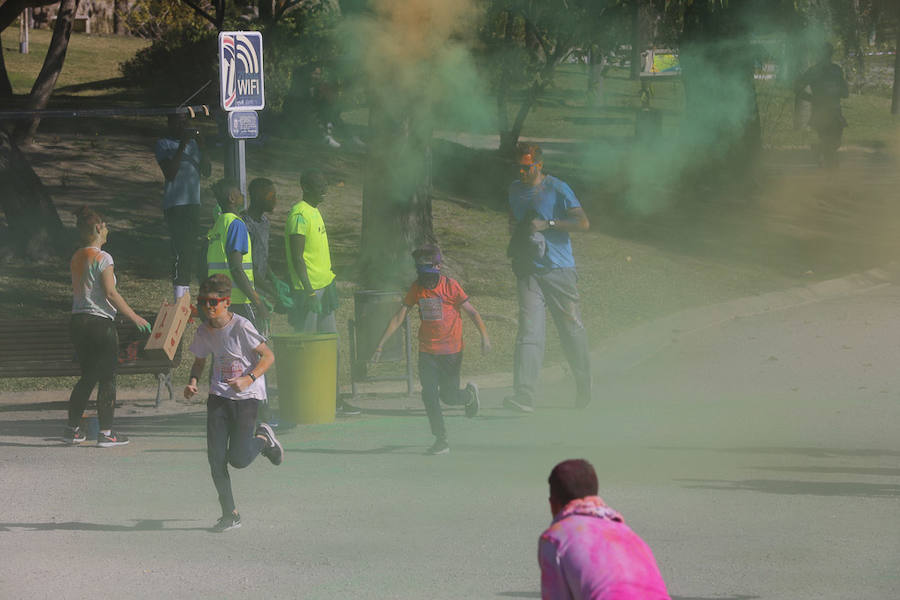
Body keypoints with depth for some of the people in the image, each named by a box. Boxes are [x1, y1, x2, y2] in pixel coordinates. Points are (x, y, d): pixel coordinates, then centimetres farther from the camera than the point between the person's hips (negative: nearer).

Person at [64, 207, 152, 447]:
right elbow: (110, 294, -15)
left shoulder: (76, 258, 11)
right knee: (107, 378, 0)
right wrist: (134, 317, -8)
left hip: (78, 320, 7)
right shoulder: (102, 258, -12)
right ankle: (106, 432, 1)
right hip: (100, 323, -7)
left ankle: (72, 428, 15)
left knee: (87, 377, 16)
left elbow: (76, 291, 14)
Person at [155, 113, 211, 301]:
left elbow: (206, 171, 7)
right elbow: (170, 173, -16)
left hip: (193, 203, 7)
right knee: (180, 249, -13)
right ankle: (179, 301, -14)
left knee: (192, 250, 9)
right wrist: (182, 146, -20)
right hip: (174, 205, -7)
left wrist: (201, 145, -6)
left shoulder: (193, 143, 14)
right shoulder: (163, 145, -4)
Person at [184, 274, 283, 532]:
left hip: (247, 396, -5)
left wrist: (248, 379, -26)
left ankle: (262, 438, 25)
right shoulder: (204, 331, 2)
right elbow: (199, 361, 18)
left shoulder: (241, 326, -16)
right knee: (216, 458, -6)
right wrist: (193, 381, -2)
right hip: (219, 396, 5)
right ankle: (230, 514, 5)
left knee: (238, 459, -8)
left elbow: (268, 356, -13)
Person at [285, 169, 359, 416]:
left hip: (324, 288, 10)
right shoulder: (299, 215, -14)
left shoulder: (315, 212, 16)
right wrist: (309, 292, -22)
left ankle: (334, 400, 15)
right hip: (308, 291, -10)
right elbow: (297, 258, -19)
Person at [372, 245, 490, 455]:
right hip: (427, 351, 3)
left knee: (448, 396, 2)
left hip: (451, 350, -3)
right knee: (429, 396, -8)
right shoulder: (416, 288, 0)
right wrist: (381, 344, -1)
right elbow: (398, 317, 3)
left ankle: (470, 394, 37)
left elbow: (472, 312, -6)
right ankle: (441, 440, 1)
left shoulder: (450, 286, -11)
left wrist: (484, 336, -19)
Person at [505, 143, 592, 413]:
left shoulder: (557, 189, -5)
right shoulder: (515, 190, 13)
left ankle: (583, 386, 27)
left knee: (572, 329, 5)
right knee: (529, 328, -12)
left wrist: (547, 224, -19)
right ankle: (524, 395, -24)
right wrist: (513, 228, 9)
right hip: (528, 271, 3)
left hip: (559, 270, -3)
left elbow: (583, 223, -12)